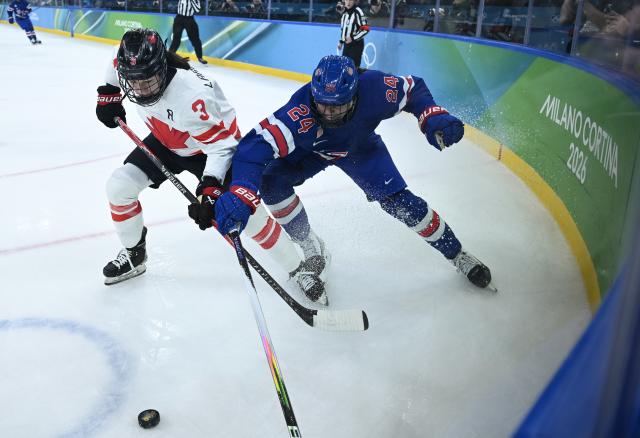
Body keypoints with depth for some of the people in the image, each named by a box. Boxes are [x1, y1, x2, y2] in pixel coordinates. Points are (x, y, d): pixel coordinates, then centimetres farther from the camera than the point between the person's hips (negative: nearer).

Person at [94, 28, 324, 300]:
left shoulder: (193, 95, -41)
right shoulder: (130, 66, -20)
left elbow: (221, 145, -35)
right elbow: (116, 65, 7)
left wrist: (210, 191, -41)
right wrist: (108, 94, 9)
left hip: (213, 145, -6)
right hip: (165, 142, 7)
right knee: (118, 186, -6)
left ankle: (297, 268, 5)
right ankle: (134, 254, 19)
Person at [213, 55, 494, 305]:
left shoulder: (373, 88, -37)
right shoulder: (300, 111, -44)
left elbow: (413, 88, -15)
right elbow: (255, 145, -51)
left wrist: (434, 117, -33)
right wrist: (240, 195, -65)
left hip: (360, 147, 0)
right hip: (310, 150, 0)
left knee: (398, 201, -9)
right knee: (271, 181, -23)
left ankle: (458, 255, 13)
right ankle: (312, 251, -2)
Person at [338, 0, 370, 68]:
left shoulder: (358, 12, -14)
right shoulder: (345, 13, 11)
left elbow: (365, 29, -18)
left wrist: (353, 38, -21)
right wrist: (341, 41, 21)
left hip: (356, 44, -8)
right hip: (346, 44, 8)